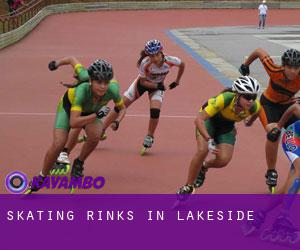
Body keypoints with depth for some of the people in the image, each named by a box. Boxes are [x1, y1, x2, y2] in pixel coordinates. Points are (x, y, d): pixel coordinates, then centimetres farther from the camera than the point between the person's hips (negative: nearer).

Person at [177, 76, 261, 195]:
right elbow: (199, 119, -42)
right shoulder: (225, 99, -42)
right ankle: (187, 188, -6)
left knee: (224, 160, -14)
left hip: (227, 125, 3)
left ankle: (204, 167, 22)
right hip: (209, 118, -3)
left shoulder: (254, 107, -30)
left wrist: (250, 121, 17)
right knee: (202, 151, -24)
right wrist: (209, 140, -52)